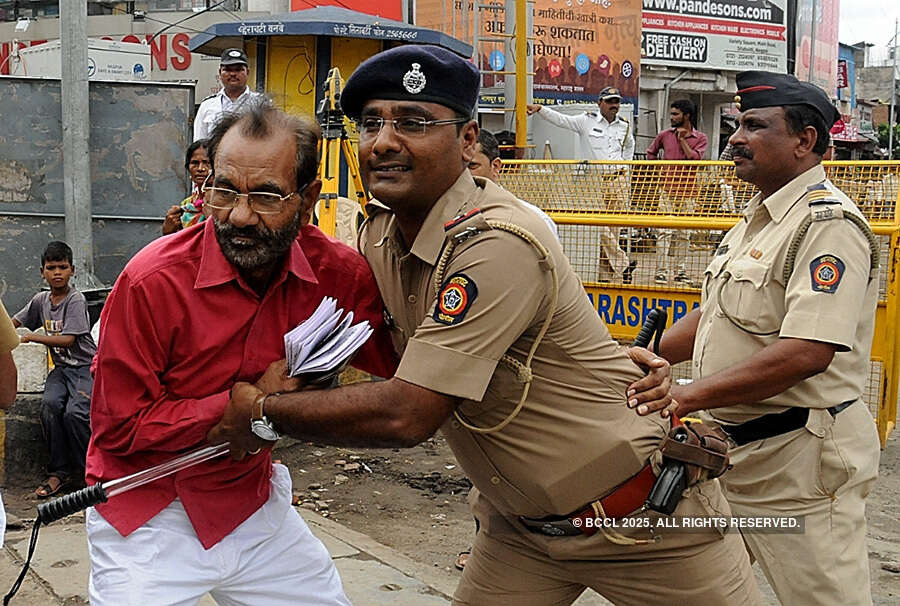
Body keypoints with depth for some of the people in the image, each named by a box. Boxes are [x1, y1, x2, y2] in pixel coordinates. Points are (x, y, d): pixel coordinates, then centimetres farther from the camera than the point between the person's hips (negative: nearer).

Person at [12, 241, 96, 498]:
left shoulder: (76, 300, -10)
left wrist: (31, 337, -15)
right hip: (61, 368, 5)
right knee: (50, 404, -26)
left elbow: (68, 340, -18)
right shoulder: (41, 300, 10)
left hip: (86, 366, -5)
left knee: (75, 412, -30)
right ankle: (59, 471, -16)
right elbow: (15, 322, 24)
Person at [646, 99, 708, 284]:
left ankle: (681, 271, 12)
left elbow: (695, 158, -12)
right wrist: (658, 171, 12)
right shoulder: (665, 135, 8)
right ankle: (661, 271, -5)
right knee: (664, 231, -6)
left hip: (688, 191, 0)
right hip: (667, 190, 0)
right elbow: (651, 152, 23)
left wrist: (682, 139, -11)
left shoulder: (700, 138, 4)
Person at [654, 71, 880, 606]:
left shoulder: (829, 223, -18)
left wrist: (686, 397, -28)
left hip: (802, 463, -9)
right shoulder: (756, 220, 14)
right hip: (731, 445, 10)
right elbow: (716, 315, 21)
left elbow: (807, 353, -29)